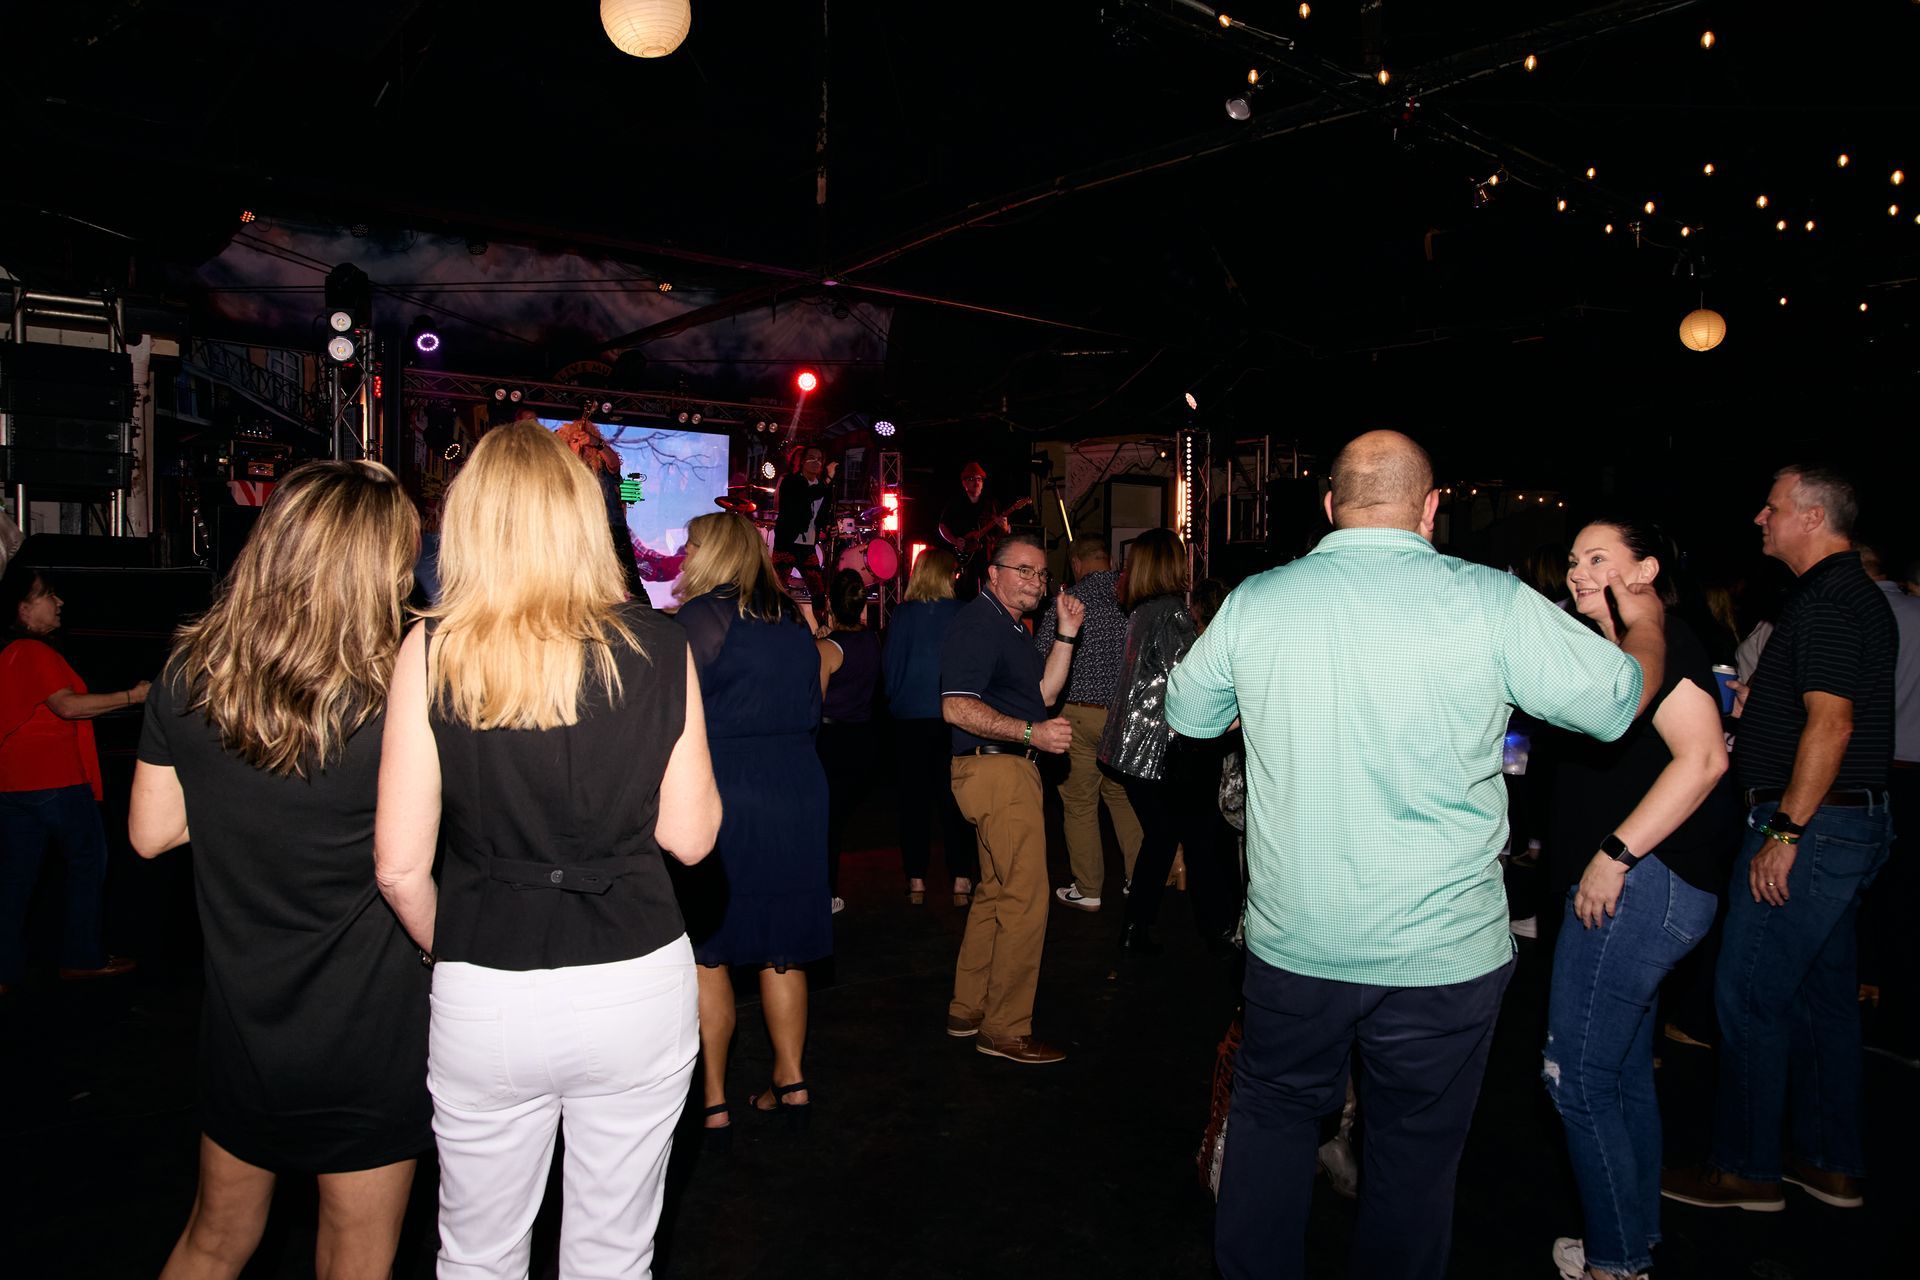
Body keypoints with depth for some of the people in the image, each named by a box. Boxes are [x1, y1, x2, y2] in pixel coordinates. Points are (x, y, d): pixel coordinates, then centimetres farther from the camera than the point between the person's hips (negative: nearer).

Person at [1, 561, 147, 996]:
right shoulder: (36, 652, -14)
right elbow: (67, 705, -24)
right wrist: (132, 696, -25)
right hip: (57, 781, -8)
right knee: (88, 863, 6)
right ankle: (83, 957, 11)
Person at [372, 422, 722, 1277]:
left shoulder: (433, 650, -9)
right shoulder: (658, 648, -6)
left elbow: (400, 868, -7)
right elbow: (690, 837, -2)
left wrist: (450, 953, 12)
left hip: (486, 1002, 0)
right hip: (639, 985, 1)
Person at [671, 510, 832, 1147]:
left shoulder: (704, 615, -10)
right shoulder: (792, 620, 10)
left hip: (721, 799, -6)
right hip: (798, 795, 6)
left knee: (705, 950, 5)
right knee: (780, 948, 16)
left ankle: (712, 1103, 10)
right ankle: (790, 1082, 25)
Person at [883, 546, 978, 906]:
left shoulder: (902, 615, -6)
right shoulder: (963, 614, -7)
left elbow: (889, 668, -1)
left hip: (910, 718, 0)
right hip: (953, 717, 0)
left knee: (914, 798, 9)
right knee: (953, 798, 8)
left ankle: (916, 881, 12)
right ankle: (961, 880, 8)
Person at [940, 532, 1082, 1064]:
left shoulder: (1009, 626, 19)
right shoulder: (979, 623, -14)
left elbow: (1043, 692, 16)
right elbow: (957, 707, -24)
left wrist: (1066, 634, 9)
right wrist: (1031, 733, -28)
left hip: (1008, 768, 11)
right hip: (997, 767, -11)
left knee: (995, 893, 17)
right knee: (1025, 901, -8)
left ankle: (968, 1011, 28)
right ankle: (1006, 1030, 2)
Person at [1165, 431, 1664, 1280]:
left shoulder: (1253, 602, -6)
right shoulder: (1490, 602, -12)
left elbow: (1187, 712, 10)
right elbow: (1618, 700, 2)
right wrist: (1645, 626, 22)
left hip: (1293, 942, 2)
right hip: (1443, 953, -1)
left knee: (1273, 1117, 21)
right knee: (1415, 1152, 16)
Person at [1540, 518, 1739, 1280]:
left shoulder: (1657, 641, -12)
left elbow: (1703, 757, -23)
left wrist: (1614, 854, -23)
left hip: (1638, 883, -11)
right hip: (1629, 884, 11)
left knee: (1576, 1076, -4)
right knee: (1626, 1072, 18)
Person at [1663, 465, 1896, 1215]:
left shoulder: (1826, 599, -17)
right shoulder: (1858, 594, 16)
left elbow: (1831, 724, -23)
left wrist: (1785, 832, -23)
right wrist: (1761, 704, 13)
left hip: (1811, 822, -11)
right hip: (1853, 822, 11)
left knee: (1749, 996, -3)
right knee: (1824, 990, 16)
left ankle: (1746, 1169, 8)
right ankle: (1831, 1164, 26)